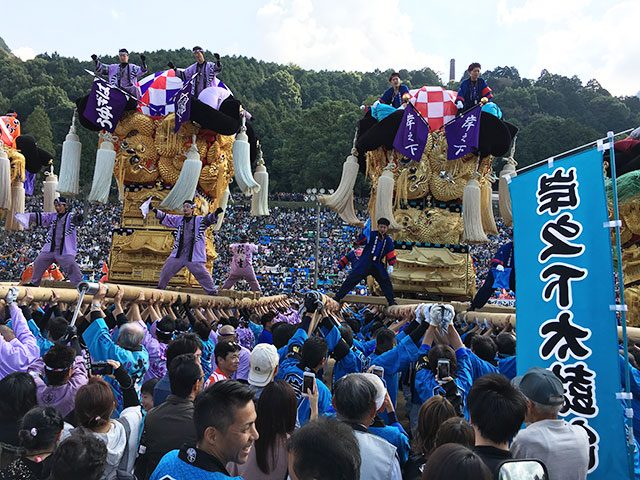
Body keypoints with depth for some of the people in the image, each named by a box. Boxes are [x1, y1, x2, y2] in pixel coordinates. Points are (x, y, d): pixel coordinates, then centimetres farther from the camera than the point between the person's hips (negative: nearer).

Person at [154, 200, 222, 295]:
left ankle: (212, 291, 3)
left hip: (194, 256, -4)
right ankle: (161, 287, 32)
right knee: (166, 270, 11)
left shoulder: (200, 220, 0)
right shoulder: (179, 219, 12)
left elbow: (209, 219, -15)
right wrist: (157, 211, 3)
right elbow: (165, 217, 16)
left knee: (202, 273, -8)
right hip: (178, 255, 5)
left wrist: (215, 214, -36)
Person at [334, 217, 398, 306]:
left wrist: (391, 265, 3)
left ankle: (391, 301, 16)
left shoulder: (388, 240, 7)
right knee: (352, 279, -7)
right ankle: (338, 297, 0)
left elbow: (391, 253, 12)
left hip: (377, 265, 3)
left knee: (386, 281, -1)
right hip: (364, 263, -3)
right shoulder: (372, 235, -4)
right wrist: (365, 232, -26)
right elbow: (359, 242, -15)